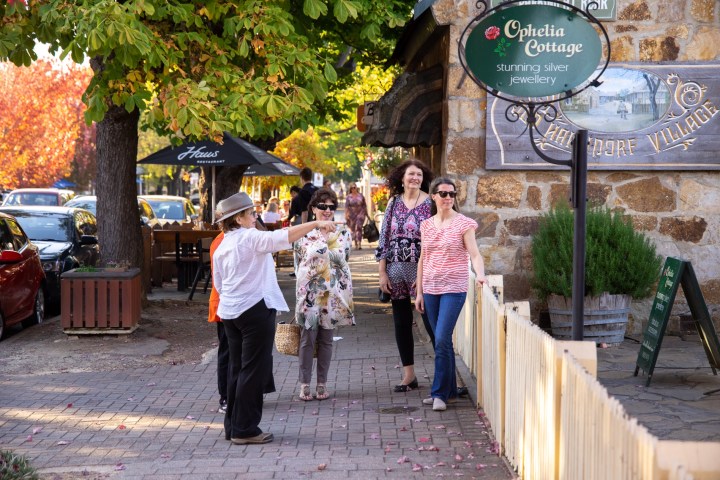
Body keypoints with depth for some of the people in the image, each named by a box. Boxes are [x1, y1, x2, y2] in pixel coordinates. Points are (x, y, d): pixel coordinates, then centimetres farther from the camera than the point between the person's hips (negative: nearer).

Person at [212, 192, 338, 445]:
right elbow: (283, 236, -25)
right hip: (254, 309, -8)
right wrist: (316, 224, -26)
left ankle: (233, 426, 19)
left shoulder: (221, 247, 11)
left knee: (237, 368, 14)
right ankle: (245, 429, -1)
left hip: (229, 311, 8)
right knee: (253, 370, -2)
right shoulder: (250, 238, -13)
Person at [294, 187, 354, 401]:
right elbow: (299, 262, 5)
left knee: (326, 339, 7)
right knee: (307, 339, 0)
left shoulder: (342, 234, 6)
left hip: (332, 293, 1)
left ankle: (322, 383, 14)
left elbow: (342, 259, 1)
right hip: (309, 292, -1)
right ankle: (305, 383, 6)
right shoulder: (304, 233, 3)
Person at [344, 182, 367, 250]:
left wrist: (366, 213, 12)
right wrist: (346, 215, -10)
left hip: (360, 213, -1)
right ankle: (356, 244, 16)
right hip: (352, 215, 1)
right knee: (353, 229, 4)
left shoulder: (360, 195, 7)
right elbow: (346, 206, -1)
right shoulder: (349, 197, 4)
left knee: (358, 227, -15)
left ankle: (359, 244, -22)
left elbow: (364, 205, 12)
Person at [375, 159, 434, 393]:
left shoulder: (430, 203, -3)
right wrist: (382, 272, 4)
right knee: (401, 323, 8)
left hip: (422, 270, -5)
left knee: (430, 321, -4)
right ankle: (408, 374, 17)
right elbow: (384, 239, 10)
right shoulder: (394, 202, 8)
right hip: (396, 270, 5)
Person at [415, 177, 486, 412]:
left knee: (442, 340, -12)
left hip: (454, 289, -5)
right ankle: (450, 390, 19)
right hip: (431, 289, 5)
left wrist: (480, 274, -31)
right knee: (441, 341, 9)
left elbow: (474, 254, -11)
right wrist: (419, 292, 13)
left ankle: (440, 393, -6)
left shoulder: (463, 224, -4)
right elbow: (423, 259, 15)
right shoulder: (426, 225, 10)